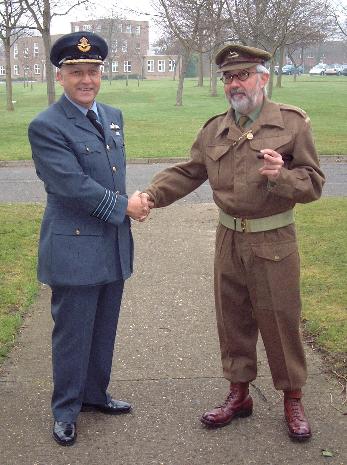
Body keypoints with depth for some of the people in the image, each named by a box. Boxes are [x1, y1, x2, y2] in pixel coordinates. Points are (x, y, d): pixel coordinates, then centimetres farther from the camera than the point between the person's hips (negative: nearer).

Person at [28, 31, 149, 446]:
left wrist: (127, 204, 6)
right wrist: (124, 206, -13)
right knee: (72, 334, 6)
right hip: (75, 249, -7)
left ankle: (95, 393, 36)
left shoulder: (113, 117, 11)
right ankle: (65, 410, 23)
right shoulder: (45, 126, -13)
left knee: (104, 330, 17)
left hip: (115, 247, 7)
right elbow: (72, 185, -20)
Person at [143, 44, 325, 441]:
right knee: (232, 319, 13)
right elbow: (185, 173, 6)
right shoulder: (214, 130, 6)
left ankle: (292, 400, 25)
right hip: (229, 240, 4)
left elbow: (313, 183, -6)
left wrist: (281, 176, -26)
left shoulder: (292, 123, -6)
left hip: (274, 242, -4)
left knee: (280, 322, 6)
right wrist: (150, 195, -9)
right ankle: (239, 394, 31)